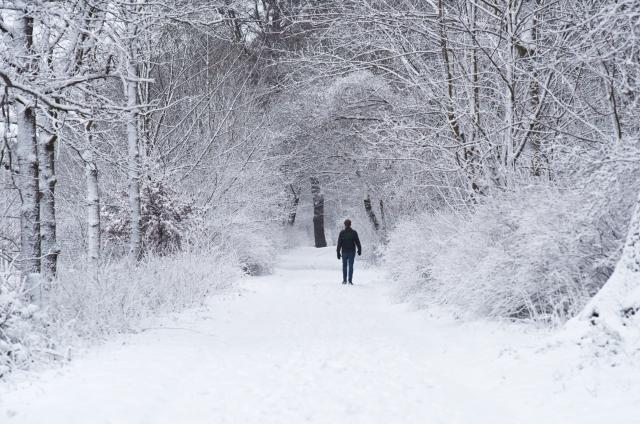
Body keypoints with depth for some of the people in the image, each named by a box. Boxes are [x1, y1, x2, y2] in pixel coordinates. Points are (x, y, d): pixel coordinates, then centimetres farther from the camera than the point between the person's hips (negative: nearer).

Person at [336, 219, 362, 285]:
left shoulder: (342, 233, -3)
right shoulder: (354, 232, -3)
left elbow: (339, 243, -4)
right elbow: (357, 242, 0)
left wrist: (338, 253, -1)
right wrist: (359, 250, 12)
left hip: (344, 252, 0)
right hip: (352, 251, 0)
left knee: (344, 266, 10)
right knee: (350, 266, 1)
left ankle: (344, 280, 9)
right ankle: (350, 280, -3)